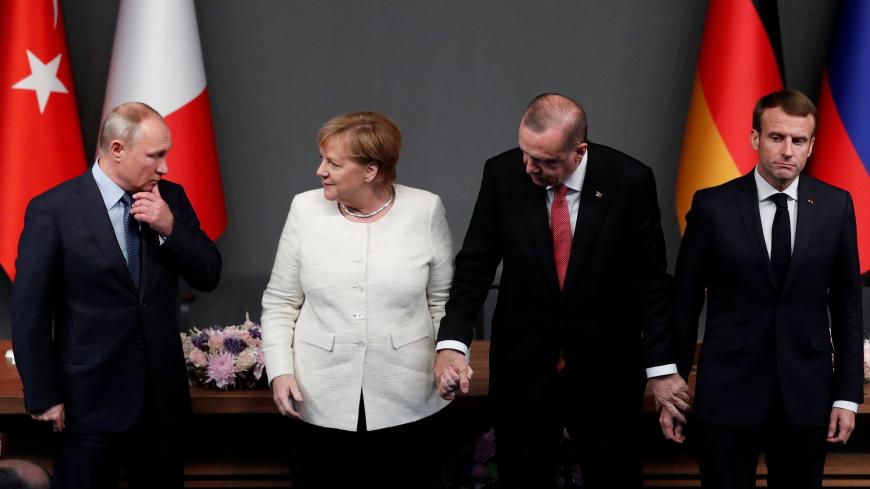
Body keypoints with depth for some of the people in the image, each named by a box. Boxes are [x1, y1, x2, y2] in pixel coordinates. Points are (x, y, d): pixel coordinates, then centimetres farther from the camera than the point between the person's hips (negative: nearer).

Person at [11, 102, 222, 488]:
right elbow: (29, 311, -8)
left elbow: (209, 277, 4)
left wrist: (170, 228, -12)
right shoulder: (53, 209, -11)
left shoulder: (171, 198, 3)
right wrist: (43, 398, -8)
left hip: (161, 395, 4)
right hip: (89, 399, -4)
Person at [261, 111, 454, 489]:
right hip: (322, 402, 1)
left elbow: (444, 301, 5)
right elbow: (280, 303, 5)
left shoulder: (425, 210, -4)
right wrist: (280, 370, -5)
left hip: (407, 402, -1)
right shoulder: (306, 209, -1)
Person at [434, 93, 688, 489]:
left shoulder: (629, 180, -13)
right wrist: (452, 343, -18)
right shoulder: (502, 175, -10)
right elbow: (475, 264, -5)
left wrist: (662, 367, -6)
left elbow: (651, 278, -6)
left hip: (606, 368, -1)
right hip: (522, 366, 1)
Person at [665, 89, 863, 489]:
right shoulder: (713, 206, -5)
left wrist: (848, 395, 1)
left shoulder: (835, 205, 1)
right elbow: (685, 303, 0)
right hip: (727, 394, -2)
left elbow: (847, 302, 5)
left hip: (806, 395, 2)